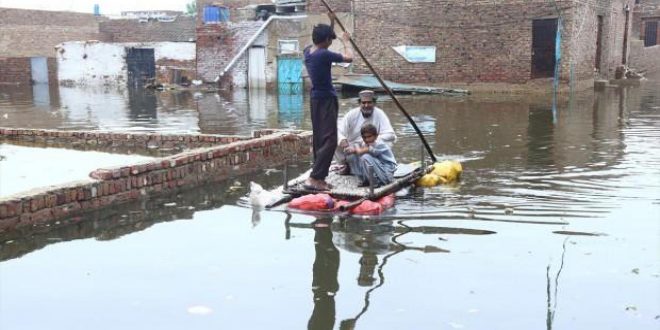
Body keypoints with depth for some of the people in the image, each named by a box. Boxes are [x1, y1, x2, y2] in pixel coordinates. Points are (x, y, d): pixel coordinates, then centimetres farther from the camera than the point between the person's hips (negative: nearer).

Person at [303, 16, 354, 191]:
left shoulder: (308, 51, 6)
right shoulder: (324, 54, -19)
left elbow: (323, 38, 26)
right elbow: (349, 58, -14)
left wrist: (331, 23, 19)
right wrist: (345, 42, 1)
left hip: (316, 99, 9)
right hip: (326, 100, -9)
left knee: (319, 139, 12)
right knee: (329, 140, -10)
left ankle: (319, 177, 16)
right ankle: (314, 178, -16)